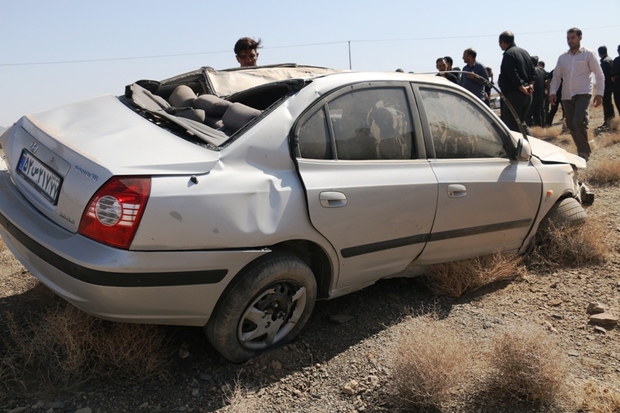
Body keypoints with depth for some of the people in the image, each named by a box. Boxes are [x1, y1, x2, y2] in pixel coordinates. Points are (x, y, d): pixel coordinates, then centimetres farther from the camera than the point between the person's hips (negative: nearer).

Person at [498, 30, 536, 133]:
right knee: (520, 122, 19)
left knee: (512, 125, -6)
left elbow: (513, 74, -19)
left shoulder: (509, 54, -11)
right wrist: (530, 85, 5)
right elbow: (533, 71, 15)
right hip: (527, 94, 9)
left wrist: (522, 88, -14)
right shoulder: (524, 52, 18)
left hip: (513, 94, -9)